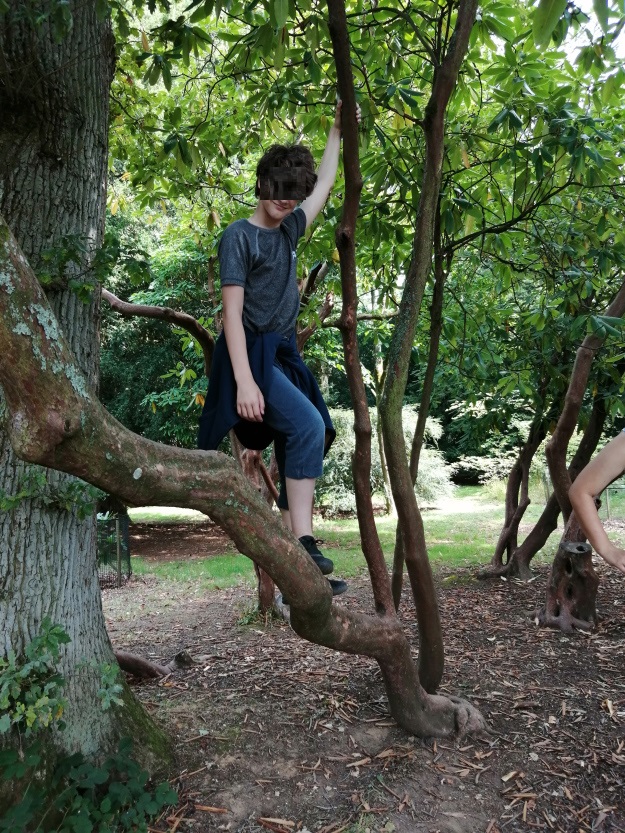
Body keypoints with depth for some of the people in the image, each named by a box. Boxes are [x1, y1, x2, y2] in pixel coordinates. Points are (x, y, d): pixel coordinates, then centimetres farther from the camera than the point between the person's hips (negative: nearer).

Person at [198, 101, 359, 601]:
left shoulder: (290, 229, 16)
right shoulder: (239, 237, -5)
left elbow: (324, 186, 32)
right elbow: (232, 311, -14)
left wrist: (337, 131, 37)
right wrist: (244, 380, -23)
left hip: (284, 356, 8)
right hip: (251, 356, -8)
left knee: (301, 450, 2)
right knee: (308, 425, -28)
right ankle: (302, 541, -23)